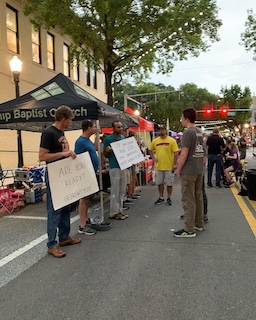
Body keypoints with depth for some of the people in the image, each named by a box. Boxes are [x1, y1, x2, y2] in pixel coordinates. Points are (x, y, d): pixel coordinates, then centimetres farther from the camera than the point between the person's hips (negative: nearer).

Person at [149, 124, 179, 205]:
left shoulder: (171, 140, -8)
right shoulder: (155, 141, 4)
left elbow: (176, 153, -9)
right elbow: (150, 150, 18)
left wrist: (175, 164, -14)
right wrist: (153, 158, 4)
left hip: (169, 167, -4)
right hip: (158, 166, 4)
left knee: (169, 183, 7)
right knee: (160, 183, 13)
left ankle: (169, 198, 22)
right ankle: (161, 198, 28)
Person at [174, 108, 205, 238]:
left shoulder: (188, 132, -16)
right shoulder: (199, 132, 11)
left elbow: (184, 154, -19)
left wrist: (178, 170, -9)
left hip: (188, 171, -9)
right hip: (199, 170, 9)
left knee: (188, 200, -3)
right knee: (198, 197, 16)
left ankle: (189, 229, 3)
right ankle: (199, 224, 27)